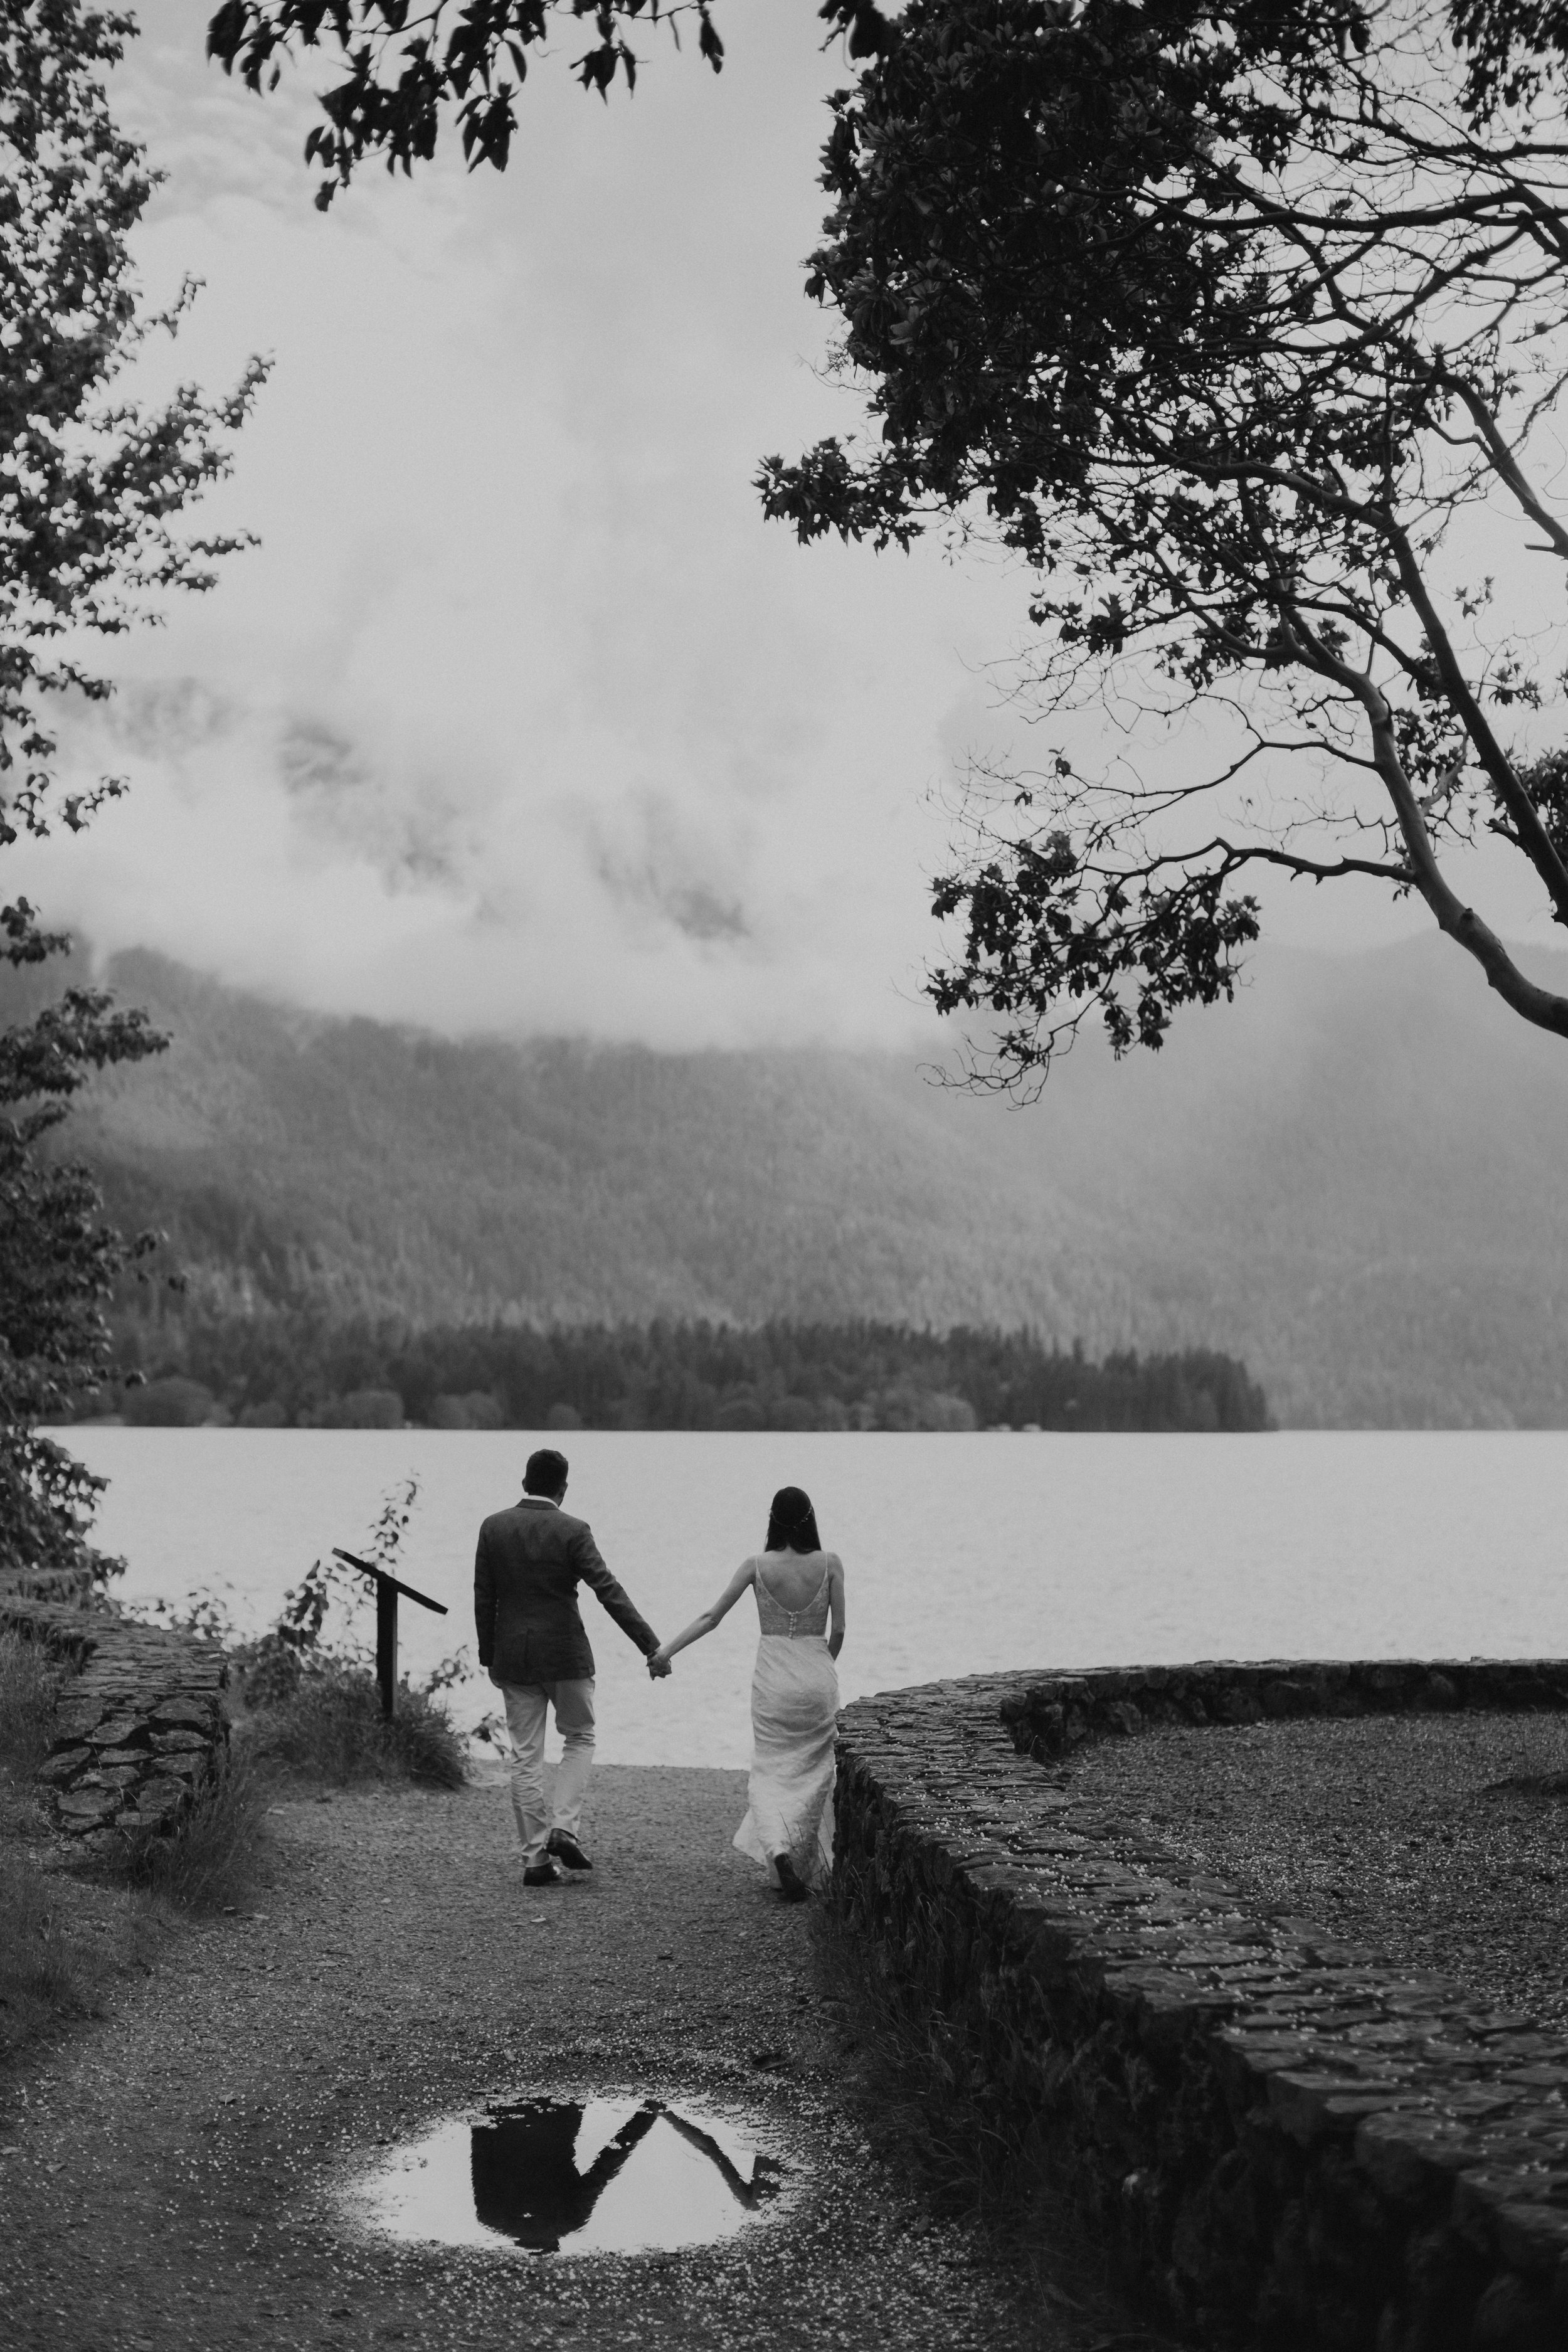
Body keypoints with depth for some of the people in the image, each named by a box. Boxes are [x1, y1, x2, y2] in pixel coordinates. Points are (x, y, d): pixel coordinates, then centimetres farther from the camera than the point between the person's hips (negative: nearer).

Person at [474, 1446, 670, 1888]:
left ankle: (536, 1856, 8)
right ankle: (563, 1827, 0)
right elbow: (609, 1593, -14)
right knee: (580, 1740, 16)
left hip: (512, 1657, 3)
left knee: (525, 1757, 7)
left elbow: (483, 1598, 4)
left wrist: (489, 1658, 14)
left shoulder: (493, 1527, 0)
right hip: (565, 1655, -3)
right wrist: (652, 1647, -12)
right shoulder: (573, 1531, -10)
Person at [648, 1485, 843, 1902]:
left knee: (771, 1772, 7)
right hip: (818, 1679, 0)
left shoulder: (757, 1565, -6)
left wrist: (667, 1649, 2)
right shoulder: (829, 1563, -6)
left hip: (772, 1680, 0)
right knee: (813, 1772, 15)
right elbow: (838, 1631, -1)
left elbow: (711, 1616, -6)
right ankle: (804, 1864, 19)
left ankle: (777, 1848, -18)